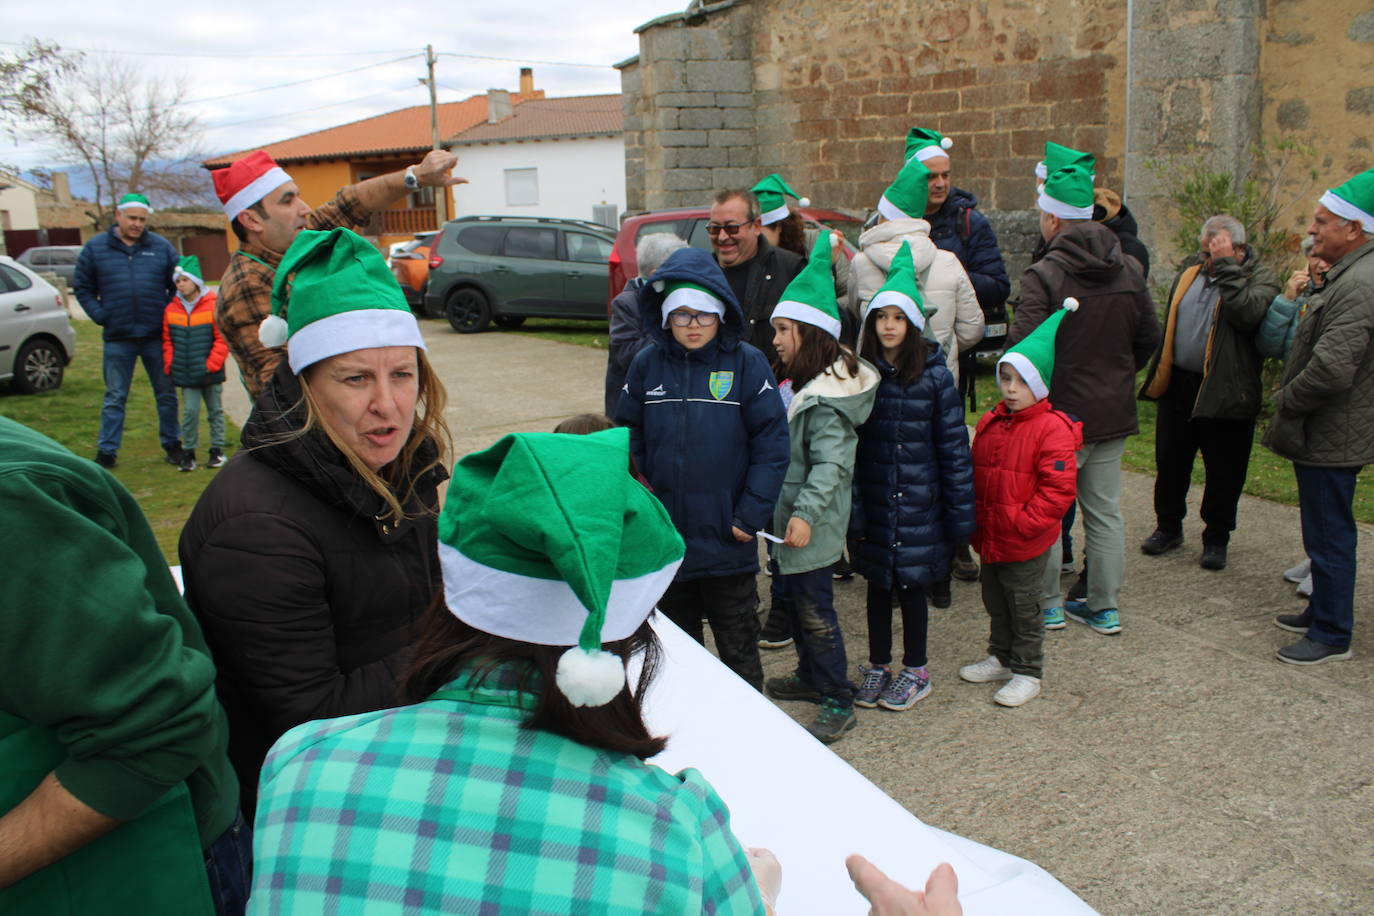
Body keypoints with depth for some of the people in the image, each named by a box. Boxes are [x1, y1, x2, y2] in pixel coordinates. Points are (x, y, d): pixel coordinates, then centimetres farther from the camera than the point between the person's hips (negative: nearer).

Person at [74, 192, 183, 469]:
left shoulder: (161, 247, 2)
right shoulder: (95, 248, 2)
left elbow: (179, 285, 8)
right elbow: (82, 287, 7)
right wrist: (101, 316, -3)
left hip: (156, 336, 0)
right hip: (117, 339, 0)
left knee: (166, 394, 9)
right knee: (115, 397, 6)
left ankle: (172, 444, 22)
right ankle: (106, 451, 12)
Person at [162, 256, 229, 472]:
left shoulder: (213, 307, -9)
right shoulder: (171, 310, 3)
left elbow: (222, 339, -8)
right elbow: (167, 341, 10)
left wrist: (211, 365, -12)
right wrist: (170, 365, 0)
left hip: (210, 373, -2)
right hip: (185, 375, 2)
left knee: (215, 410, 11)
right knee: (190, 411, -1)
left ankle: (217, 450, 22)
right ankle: (188, 452, 9)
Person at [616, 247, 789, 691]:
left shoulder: (746, 363, -8)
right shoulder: (647, 364, 0)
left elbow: (772, 442, -9)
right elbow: (628, 439, 8)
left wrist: (751, 514, -12)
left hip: (727, 540, -3)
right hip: (665, 538, 3)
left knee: (738, 646, 11)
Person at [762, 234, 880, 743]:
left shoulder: (824, 398, -21)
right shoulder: (800, 383, 10)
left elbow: (830, 464, -26)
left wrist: (805, 514, -31)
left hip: (811, 525, -10)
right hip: (789, 515, 10)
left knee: (814, 609, -2)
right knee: (791, 598, 21)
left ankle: (838, 705, 9)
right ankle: (811, 677, 38)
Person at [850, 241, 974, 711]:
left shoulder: (935, 376, -7)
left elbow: (953, 446, -4)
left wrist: (960, 510, -4)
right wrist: (853, 511, -6)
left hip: (918, 507, -2)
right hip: (873, 508, 2)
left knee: (911, 586, 9)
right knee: (878, 587, 14)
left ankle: (915, 670, 28)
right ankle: (878, 665, 32)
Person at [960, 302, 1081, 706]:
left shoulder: (1052, 429, -17)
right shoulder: (990, 423, 5)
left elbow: (1058, 489, -19)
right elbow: (975, 475, 15)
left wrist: (1021, 521, -20)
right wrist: (975, 521, 7)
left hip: (1026, 543, -7)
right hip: (989, 536, 7)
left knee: (1024, 606, 7)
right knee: (996, 602, 20)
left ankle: (1027, 673, 22)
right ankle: (1001, 658, 38)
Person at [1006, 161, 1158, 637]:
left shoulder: (1044, 275, -18)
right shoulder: (1129, 269, 3)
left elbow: (1022, 346, -22)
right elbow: (1149, 335, 11)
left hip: (1061, 413, -6)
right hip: (1114, 411, 6)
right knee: (1105, 511, 13)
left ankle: (1048, 602, 19)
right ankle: (1105, 606, 22)